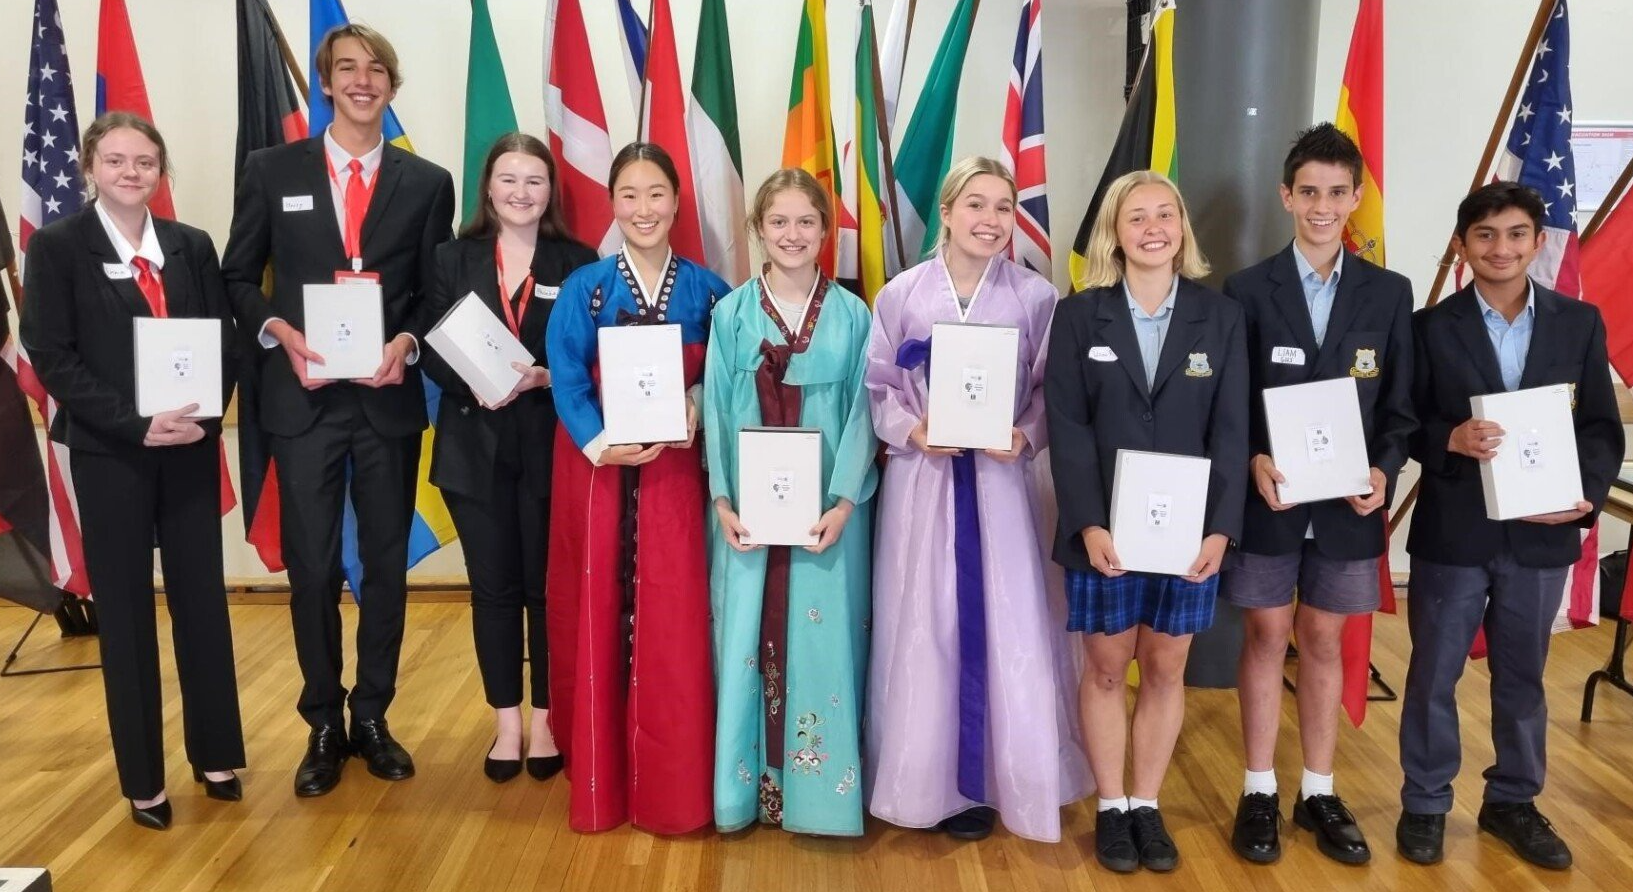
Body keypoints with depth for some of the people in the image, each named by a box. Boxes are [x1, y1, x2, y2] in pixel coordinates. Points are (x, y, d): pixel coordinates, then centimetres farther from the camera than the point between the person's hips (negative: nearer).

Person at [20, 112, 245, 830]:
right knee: (125, 612, 6)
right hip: (108, 453, -3)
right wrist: (135, 424, -17)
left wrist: (206, 414, -13)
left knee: (202, 599, 9)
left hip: (191, 447, 3)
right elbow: (51, 357, -8)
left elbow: (223, 341, 5)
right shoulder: (55, 247, -2)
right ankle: (143, 780, 17)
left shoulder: (191, 246, 7)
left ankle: (215, 754, 23)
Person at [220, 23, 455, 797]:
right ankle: (324, 725, 22)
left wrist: (407, 342, -12)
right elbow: (239, 278, 6)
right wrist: (281, 333, -12)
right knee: (312, 568, 5)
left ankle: (372, 717, 26)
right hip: (304, 397, -1)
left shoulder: (427, 183, 5)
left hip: (391, 398, 1)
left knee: (386, 564, 9)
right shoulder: (271, 171, 4)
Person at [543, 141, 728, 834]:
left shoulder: (706, 289, 5)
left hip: (673, 471, 1)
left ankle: (671, 783, 13)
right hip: (596, 469, -1)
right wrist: (601, 445, -21)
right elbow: (567, 380, -7)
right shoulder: (583, 288, 0)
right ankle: (600, 775, 19)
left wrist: (696, 405, -12)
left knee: (672, 618, 0)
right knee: (597, 613, 4)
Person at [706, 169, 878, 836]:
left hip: (828, 508, 0)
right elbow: (716, 411, 1)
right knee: (748, 638, 6)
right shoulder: (732, 313, 4)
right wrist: (722, 502, -9)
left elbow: (862, 414, -1)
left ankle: (817, 785, 18)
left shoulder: (852, 316, 3)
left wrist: (843, 503, -12)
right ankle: (750, 782, 19)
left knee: (822, 638, 4)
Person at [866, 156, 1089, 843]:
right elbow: (876, 388, 4)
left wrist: (1026, 438, -14)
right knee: (924, 628, 5)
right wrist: (911, 430, -12)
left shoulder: (1035, 296, -1)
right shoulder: (900, 295, -1)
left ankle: (1004, 778, 22)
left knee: (1007, 626, 4)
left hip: (1000, 479, 0)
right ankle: (935, 779, 22)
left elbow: (1050, 390, 3)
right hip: (922, 479, 0)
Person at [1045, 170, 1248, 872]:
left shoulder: (1220, 317, 3)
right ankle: (1111, 808, 23)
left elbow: (1231, 431, -1)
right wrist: (1089, 524, -16)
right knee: (1106, 669, 8)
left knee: (1166, 670, 10)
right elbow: (1067, 428, -6)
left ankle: (1147, 806, 25)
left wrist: (1220, 528, -12)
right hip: (1104, 530, -1)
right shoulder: (1079, 316, 0)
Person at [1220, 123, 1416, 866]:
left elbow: (1400, 405, 3)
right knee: (1267, 637, 8)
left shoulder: (1389, 293, 3)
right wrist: (1253, 461, -19)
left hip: (1348, 503, 2)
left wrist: (1384, 470, -13)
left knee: (1324, 641, 12)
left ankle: (1319, 793, 24)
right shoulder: (1247, 290, -2)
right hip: (1268, 498, -1)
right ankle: (1260, 792, 20)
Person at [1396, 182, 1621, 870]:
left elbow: (1601, 426, 3)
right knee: (1433, 677, 8)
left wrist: (1587, 493, -13)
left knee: (1522, 678, 15)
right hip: (1452, 533, -2)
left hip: (1543, 533, 2)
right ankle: (1425, 806, 23)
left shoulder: (1580, 323, 4)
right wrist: (1452, 440, -23)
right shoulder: (1433, 327, -2)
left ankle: (1513, 802, 32)